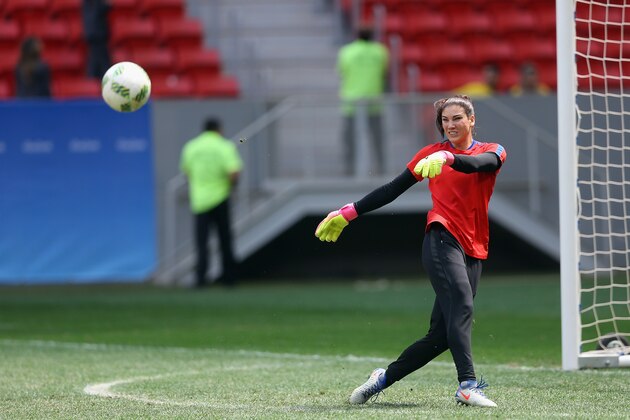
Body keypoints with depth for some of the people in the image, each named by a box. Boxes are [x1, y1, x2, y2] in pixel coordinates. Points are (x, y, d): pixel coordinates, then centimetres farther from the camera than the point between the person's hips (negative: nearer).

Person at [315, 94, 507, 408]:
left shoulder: (492, 151, 10)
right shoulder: (431, 153, 13)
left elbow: (477, 164, -15)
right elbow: (392, 190, 17)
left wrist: (448, 159, -35)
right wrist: (350, 212, 15)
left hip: (473, 252, 2)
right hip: (442, 238, -2)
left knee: (440, 335, -3)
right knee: (461, 305, -27)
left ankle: (384, 378, 13)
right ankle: (467, 384, -37)